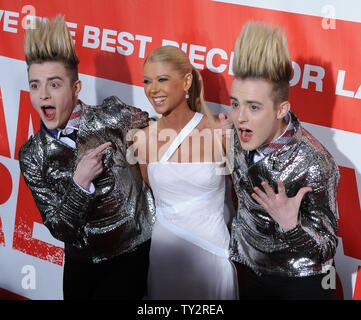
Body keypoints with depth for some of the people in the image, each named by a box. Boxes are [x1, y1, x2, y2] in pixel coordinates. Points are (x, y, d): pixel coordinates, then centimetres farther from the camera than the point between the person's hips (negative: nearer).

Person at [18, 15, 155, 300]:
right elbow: (60, 229, -10)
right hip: (82, 262, 3)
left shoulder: (114, 116, -12)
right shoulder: (32, 156, -7)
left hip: (135, 255, -2)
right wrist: (80, 183, -25)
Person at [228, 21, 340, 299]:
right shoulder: (243, 136, -13)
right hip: (254, 273, 5)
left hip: (301, 284, -5)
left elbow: (326, 249, -23)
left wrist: (290, 224, -38)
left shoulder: (313, 164, -30)